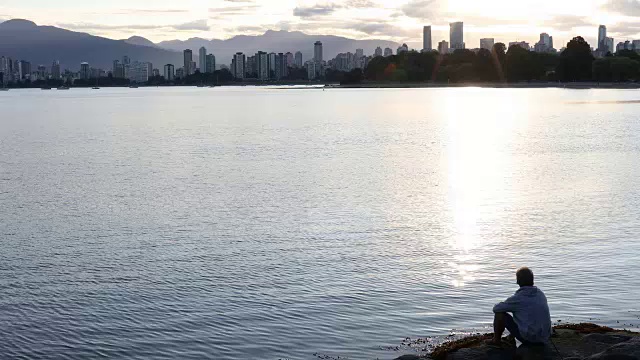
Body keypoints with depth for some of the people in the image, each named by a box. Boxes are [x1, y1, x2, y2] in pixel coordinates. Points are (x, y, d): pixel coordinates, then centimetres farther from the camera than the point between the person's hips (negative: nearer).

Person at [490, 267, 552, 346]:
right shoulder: (541, 294, 5)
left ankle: (496, 340, 21)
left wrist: (507, 306, 21)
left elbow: (496, 309, 0)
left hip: (528, 339, -6)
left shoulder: (517, 298, -12)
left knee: (500, 313, 3)